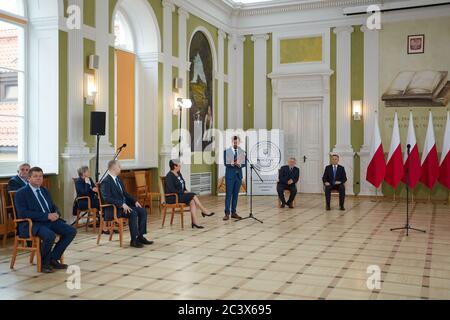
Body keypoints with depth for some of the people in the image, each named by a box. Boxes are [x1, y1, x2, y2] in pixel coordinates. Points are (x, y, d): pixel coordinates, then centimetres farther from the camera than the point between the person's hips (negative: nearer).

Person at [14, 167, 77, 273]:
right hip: (31, 224, -7)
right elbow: (23, 213, -17)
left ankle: (53, 259, -1)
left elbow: (53, 207, 21)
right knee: (50, 235, -35)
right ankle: (44, 263, -8)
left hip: (50, 221, 7)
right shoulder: (21, 193, -5)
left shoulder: (45, 191, 18)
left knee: (71, 231, -12)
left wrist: (56, 214, -6)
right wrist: (47, 216, -22)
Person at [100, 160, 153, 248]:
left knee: (142, 211, -7)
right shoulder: (106, 181, -13)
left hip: (124, 205, 9)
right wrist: (122, 204, -29)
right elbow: (107, 198, -24)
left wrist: (135, 201, 5)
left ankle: (140, 236, -4)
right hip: (114, 209, -9)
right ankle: (134, 240, -24)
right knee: (133, 213, -30)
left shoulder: (118, 179, 15)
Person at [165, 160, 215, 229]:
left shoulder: (179, 174, 13)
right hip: (172, 197, -8)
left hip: (180, 195, 8)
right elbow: (172, 190, -21)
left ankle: (194, 223, -28)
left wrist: (185, 191, 1)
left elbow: (183, 185, 21)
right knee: (193, 195, -22)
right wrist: (183, 192, -17)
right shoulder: (169, 176, -13)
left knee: (192, 201, -21)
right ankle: (205, 212, -11)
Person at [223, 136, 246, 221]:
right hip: (230, 175, -3)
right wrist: (232, 164, -30)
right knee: (229, 194, -5)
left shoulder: (242, 152, 7)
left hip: (238, 175, 4)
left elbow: (245, 163, 1)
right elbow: (226, 163, -11)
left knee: (236, 194, 8)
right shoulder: (226, 151, -2)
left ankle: (233, 212, 15)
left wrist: (239, 164, -20)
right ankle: (227, 213, -4)